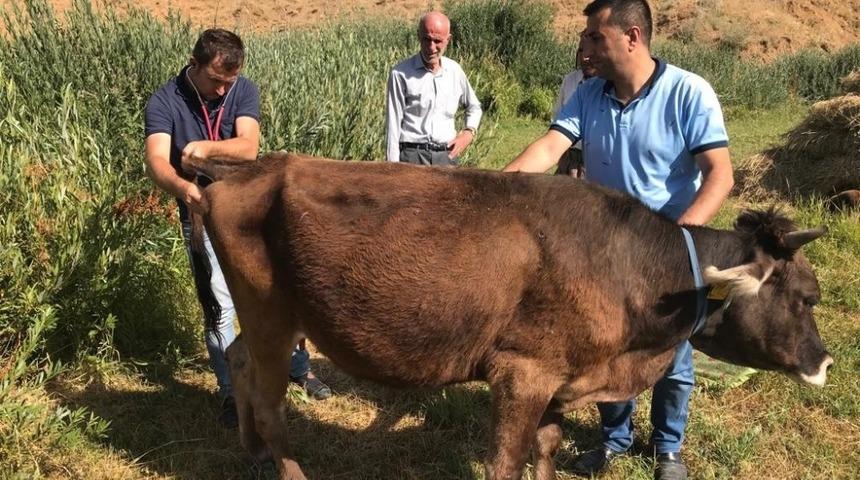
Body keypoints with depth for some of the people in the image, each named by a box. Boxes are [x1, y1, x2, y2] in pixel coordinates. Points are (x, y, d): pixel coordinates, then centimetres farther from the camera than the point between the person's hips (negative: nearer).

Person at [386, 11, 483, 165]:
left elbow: (474, 107, 25)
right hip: (412, 155, -4)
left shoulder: (455, 71, 8)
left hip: (447, 155, 4)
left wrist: (468, 132, 7)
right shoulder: (401, 74, -5)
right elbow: (393, 125, -4)